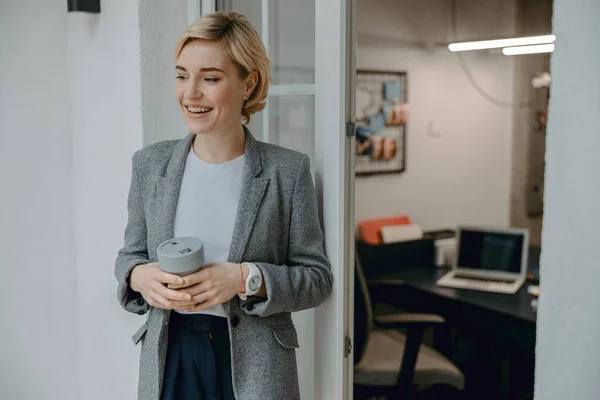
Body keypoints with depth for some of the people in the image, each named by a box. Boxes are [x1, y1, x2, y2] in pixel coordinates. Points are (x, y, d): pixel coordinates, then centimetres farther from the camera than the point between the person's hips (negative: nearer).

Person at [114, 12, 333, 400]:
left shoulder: (288, 170, -9)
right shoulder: (150, 163, -1)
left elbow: (317, 276, -6)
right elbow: (130, 254, 10)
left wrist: (246, 279, -21)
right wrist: (139, 275, -12)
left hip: (254, 365, -2)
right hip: (169, 356, 3)